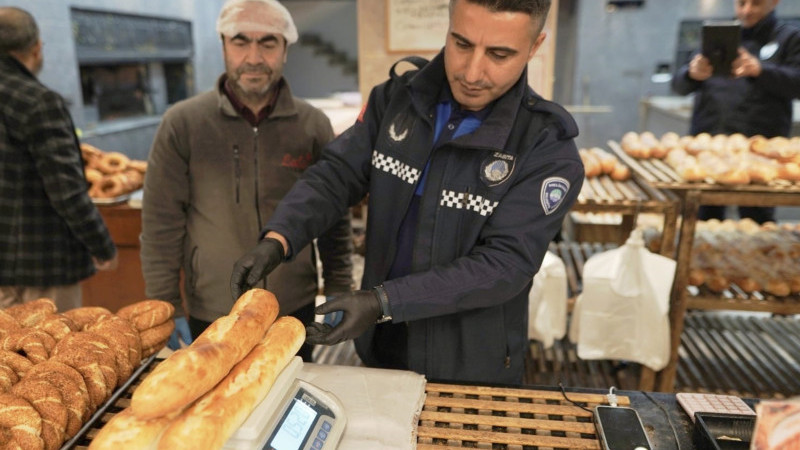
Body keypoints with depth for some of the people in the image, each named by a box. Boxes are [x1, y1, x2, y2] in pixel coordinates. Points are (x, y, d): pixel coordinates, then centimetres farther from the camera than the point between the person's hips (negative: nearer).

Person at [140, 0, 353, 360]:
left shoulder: (313, 125, -2)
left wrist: (338, 296, 2)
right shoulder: (182, 123, -6)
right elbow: (161, 224, -4)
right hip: (211, 317, -1)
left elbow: (335, 220, 3)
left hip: (296, 311, 1)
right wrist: (166, 310, -4)